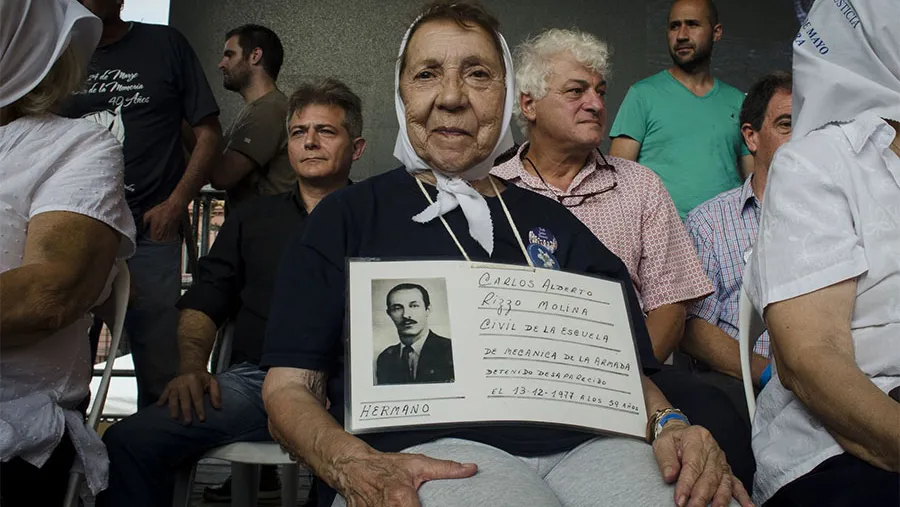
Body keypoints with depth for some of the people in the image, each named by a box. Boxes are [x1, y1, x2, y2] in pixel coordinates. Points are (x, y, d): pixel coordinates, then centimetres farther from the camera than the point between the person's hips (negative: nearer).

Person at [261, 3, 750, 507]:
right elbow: (289, 390, 6)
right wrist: (356, 467, -16)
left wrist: (670, 425, -3)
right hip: (427, 451, -3)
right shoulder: (348, 216, 12)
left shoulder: (555, 223, 21)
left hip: (584, 444, 4)